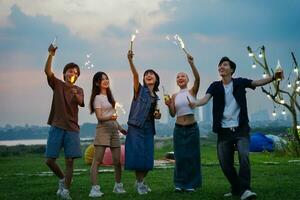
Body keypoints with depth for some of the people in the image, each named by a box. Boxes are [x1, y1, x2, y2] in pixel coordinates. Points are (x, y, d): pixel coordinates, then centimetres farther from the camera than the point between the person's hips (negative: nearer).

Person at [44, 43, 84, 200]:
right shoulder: (57, 84, 7)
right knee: (50, 160, -2)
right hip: (56, 127, 0)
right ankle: (62, 179, 24)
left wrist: (76, 95, -36)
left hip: (72, 128, 0)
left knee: (70, 161, -4)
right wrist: (51, 55, -28)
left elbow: (81, 103, -13)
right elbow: (47, 71, -11)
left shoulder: (78, 90, 10)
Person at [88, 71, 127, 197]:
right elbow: (99, 117, -10)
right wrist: (110, 117, -29)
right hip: (103, 129, -7)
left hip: (114, 129, 7)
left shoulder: (109, 96, 18)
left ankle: (118, 186, 19)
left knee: (117, 160, 5)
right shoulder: (97, 98, -3)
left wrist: (120, 128, 22)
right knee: (97, 160, -11)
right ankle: (94, 188, -15)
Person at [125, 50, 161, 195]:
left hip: (149, 129, 5)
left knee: (147, 157, 4)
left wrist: (158, 115, 0)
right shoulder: (140, 90, 0)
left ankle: (141, 181, 25)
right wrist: (130, 61, -35)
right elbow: (135, 75, -18)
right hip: (136, 127, -5)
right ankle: (139, 183, 6)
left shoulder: (156, 97, 15)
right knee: (137, 156, -9)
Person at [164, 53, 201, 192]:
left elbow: (197, 78, -19)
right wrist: (169, 105, -13)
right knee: (180, 156, 5)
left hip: (192, 127, -2)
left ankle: (191, 184, 14)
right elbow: (173, 114, 7)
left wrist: (191, 63, -32)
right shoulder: (174, 96, 7)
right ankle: (180, 184, 16)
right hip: (179, 128, 2)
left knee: (192, 155, 3)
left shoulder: (192, 91, 0)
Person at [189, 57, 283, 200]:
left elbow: (257, 83, -9)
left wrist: (273, 78, -28)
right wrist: (195, 103, -34)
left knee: (244, 156, -23)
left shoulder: (239, 82, 3)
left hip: (241, 129, -2)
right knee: (225, 163, 4)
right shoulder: (215, 86, 4)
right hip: (224, 131, 2)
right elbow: (206, 98, -11)